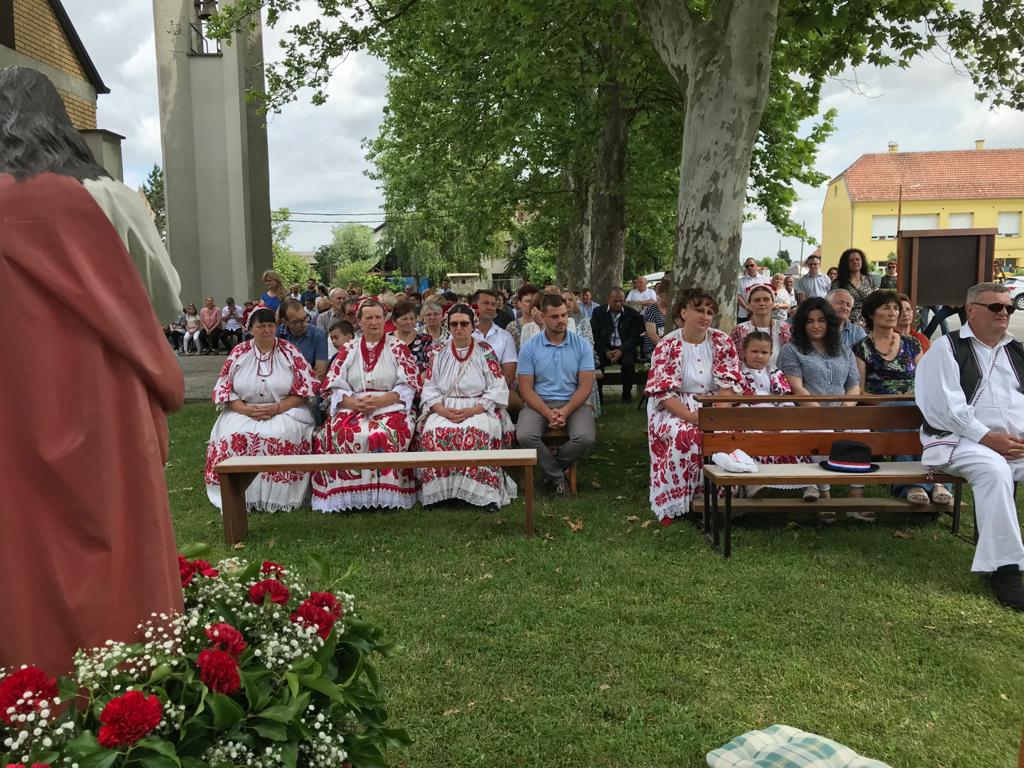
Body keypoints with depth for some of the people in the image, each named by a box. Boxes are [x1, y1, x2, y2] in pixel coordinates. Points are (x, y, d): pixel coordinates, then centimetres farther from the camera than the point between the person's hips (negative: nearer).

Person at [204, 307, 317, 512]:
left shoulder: (290, 351, 3)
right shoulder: (238, 353, 7)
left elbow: (304, 388, -2)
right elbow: (224, 389, 5)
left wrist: (277, 408, -16)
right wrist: (246, 409, -14)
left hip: (285, 410, -2)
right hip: (244, 410, 2)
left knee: (283, 435, -34)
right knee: (233, 436, -29)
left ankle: (280, 497, -20)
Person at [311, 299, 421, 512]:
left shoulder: (398, 348, 8)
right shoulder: (348, 349, 15)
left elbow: (408, 386, -1)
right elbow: (335, 386, 8)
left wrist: (379, 401, -15)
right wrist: (353, 402, -12)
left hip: (390, 407, -2)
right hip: (353, 407, 2)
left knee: (386, 434, -34)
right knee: (339, 432, -29)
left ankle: (383, 494, -20)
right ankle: (349, 496, -18)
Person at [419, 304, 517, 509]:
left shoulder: (485, 352, 5)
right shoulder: (438, 352, 12)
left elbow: (497, 389, -2)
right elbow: (429, 389, 8)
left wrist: (472, 411, -15)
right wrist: (443, 411, -12)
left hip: (479, 409, -2)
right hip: (444, 409, 2)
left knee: (480, 432, -35)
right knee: (434, 431, -30)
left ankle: (485, 492, -28)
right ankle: (438, 490, -20)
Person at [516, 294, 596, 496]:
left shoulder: (582, 346, 3)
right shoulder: (529, 347, 1)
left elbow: (585, 386, -2)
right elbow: (526, 389, -4)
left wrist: (565, 411, -18)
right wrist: (548, 413, -18)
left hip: (572, 403, 1)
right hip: (539, 403, 0)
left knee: (585, 438, -28)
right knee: (525, 436, -30)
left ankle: (550, 468, 2)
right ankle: (557, 475, -3)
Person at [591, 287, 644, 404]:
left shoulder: (632, 314, 6)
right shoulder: (598, 312, 7)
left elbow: (635, 337, 1)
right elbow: (594, 336, 1)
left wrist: (621, 350, -16)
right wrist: (605, 351, -14)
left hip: (624, 349, 0)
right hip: (604, 349, 0)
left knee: (628, 362, -32)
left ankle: (627, 395, -11)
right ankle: (597, 394, -10)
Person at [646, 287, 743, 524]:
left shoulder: (722, 341, 3)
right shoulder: (667, 345, -5)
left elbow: (729, 384, -1)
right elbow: (662, 392, -11)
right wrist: (691, 416, -24)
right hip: (675, 407, -3)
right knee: (684, 435, -34)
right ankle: (674, 503, -19)